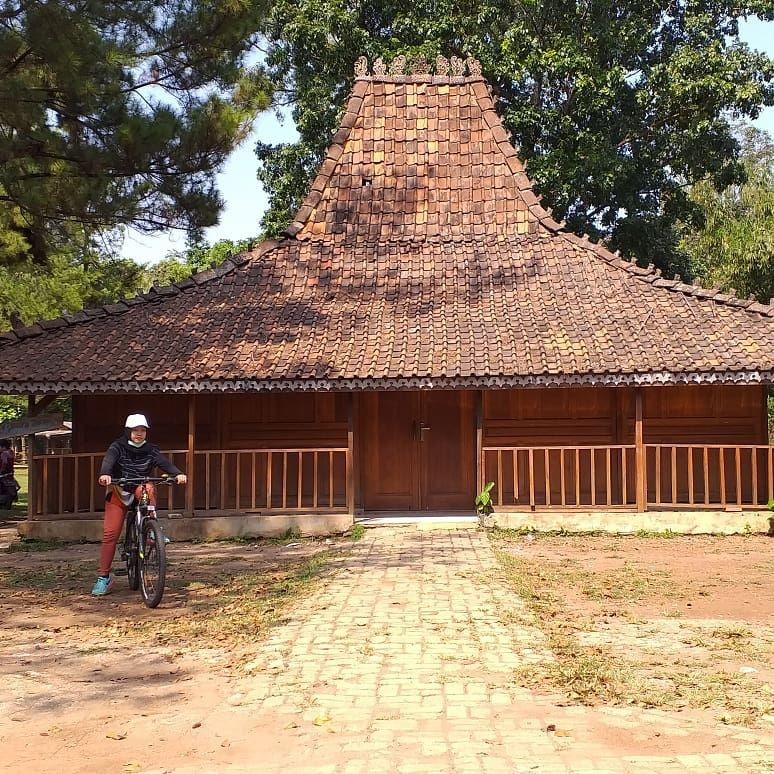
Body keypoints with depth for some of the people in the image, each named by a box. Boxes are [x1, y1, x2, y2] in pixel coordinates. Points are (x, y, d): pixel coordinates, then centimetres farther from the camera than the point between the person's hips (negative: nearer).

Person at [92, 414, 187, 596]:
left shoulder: (150, 449, -2)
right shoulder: (118, 447, -8)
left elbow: (164, 462, -19)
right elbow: (109, 460, -28)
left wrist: (178, 473, -40)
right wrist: (105, 474, -51)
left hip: (140, 490, 1)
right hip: (118, 492, -1)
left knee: (148, 489, -35)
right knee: (110, 533, -11)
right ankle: (104, 578, -4)